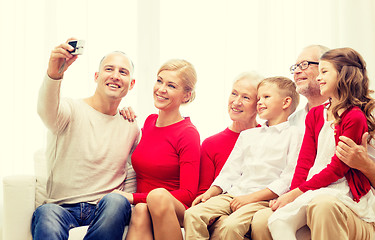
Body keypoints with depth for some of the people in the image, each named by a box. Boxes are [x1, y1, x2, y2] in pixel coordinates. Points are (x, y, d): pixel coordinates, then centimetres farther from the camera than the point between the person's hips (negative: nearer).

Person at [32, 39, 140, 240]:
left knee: (116, 201, -33)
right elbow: (47, 111, -24)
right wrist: (54, 73, -45)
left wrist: (124, 202, 4)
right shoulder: (71, 110, 1)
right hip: (61, 208, -3)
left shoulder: (131, 129, 15)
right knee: (47, 212, -37)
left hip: (106, 211, 3)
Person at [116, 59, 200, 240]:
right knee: (140, 211, -32)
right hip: (142, 205, 4)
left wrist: (135, 197, -17)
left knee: (158, 195, -37)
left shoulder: (188, 134, -8)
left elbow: (188, 195, -12)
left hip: (175, 211, -4)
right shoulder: (149, 121, 10)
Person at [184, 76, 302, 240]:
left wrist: (251, 197, -14)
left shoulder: (294, 136, 3)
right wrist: (210, 193, 6)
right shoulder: (247, 135, 25)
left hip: (263, 199, -6)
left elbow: (288, 180, -7)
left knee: (231, 225, -33)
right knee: (192, 215, -17)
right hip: (233, 195, 6)